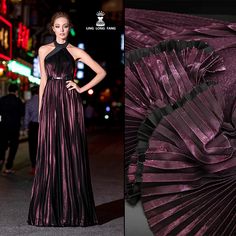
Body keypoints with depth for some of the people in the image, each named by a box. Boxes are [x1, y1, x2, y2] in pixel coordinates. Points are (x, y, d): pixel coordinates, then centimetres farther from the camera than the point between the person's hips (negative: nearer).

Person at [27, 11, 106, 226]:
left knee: (71, 153, -2)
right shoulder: (44, 50, 11)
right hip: (50, 103, 2)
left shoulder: (76, 52, 5)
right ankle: (49, 210, 7)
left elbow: (101, 72, 5)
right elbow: (43, 81, 11)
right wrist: (40, 108, 7)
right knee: (49, 154, 1)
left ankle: (73, 209, 6)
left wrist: (82, 89, -2)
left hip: (70, 104, -2)